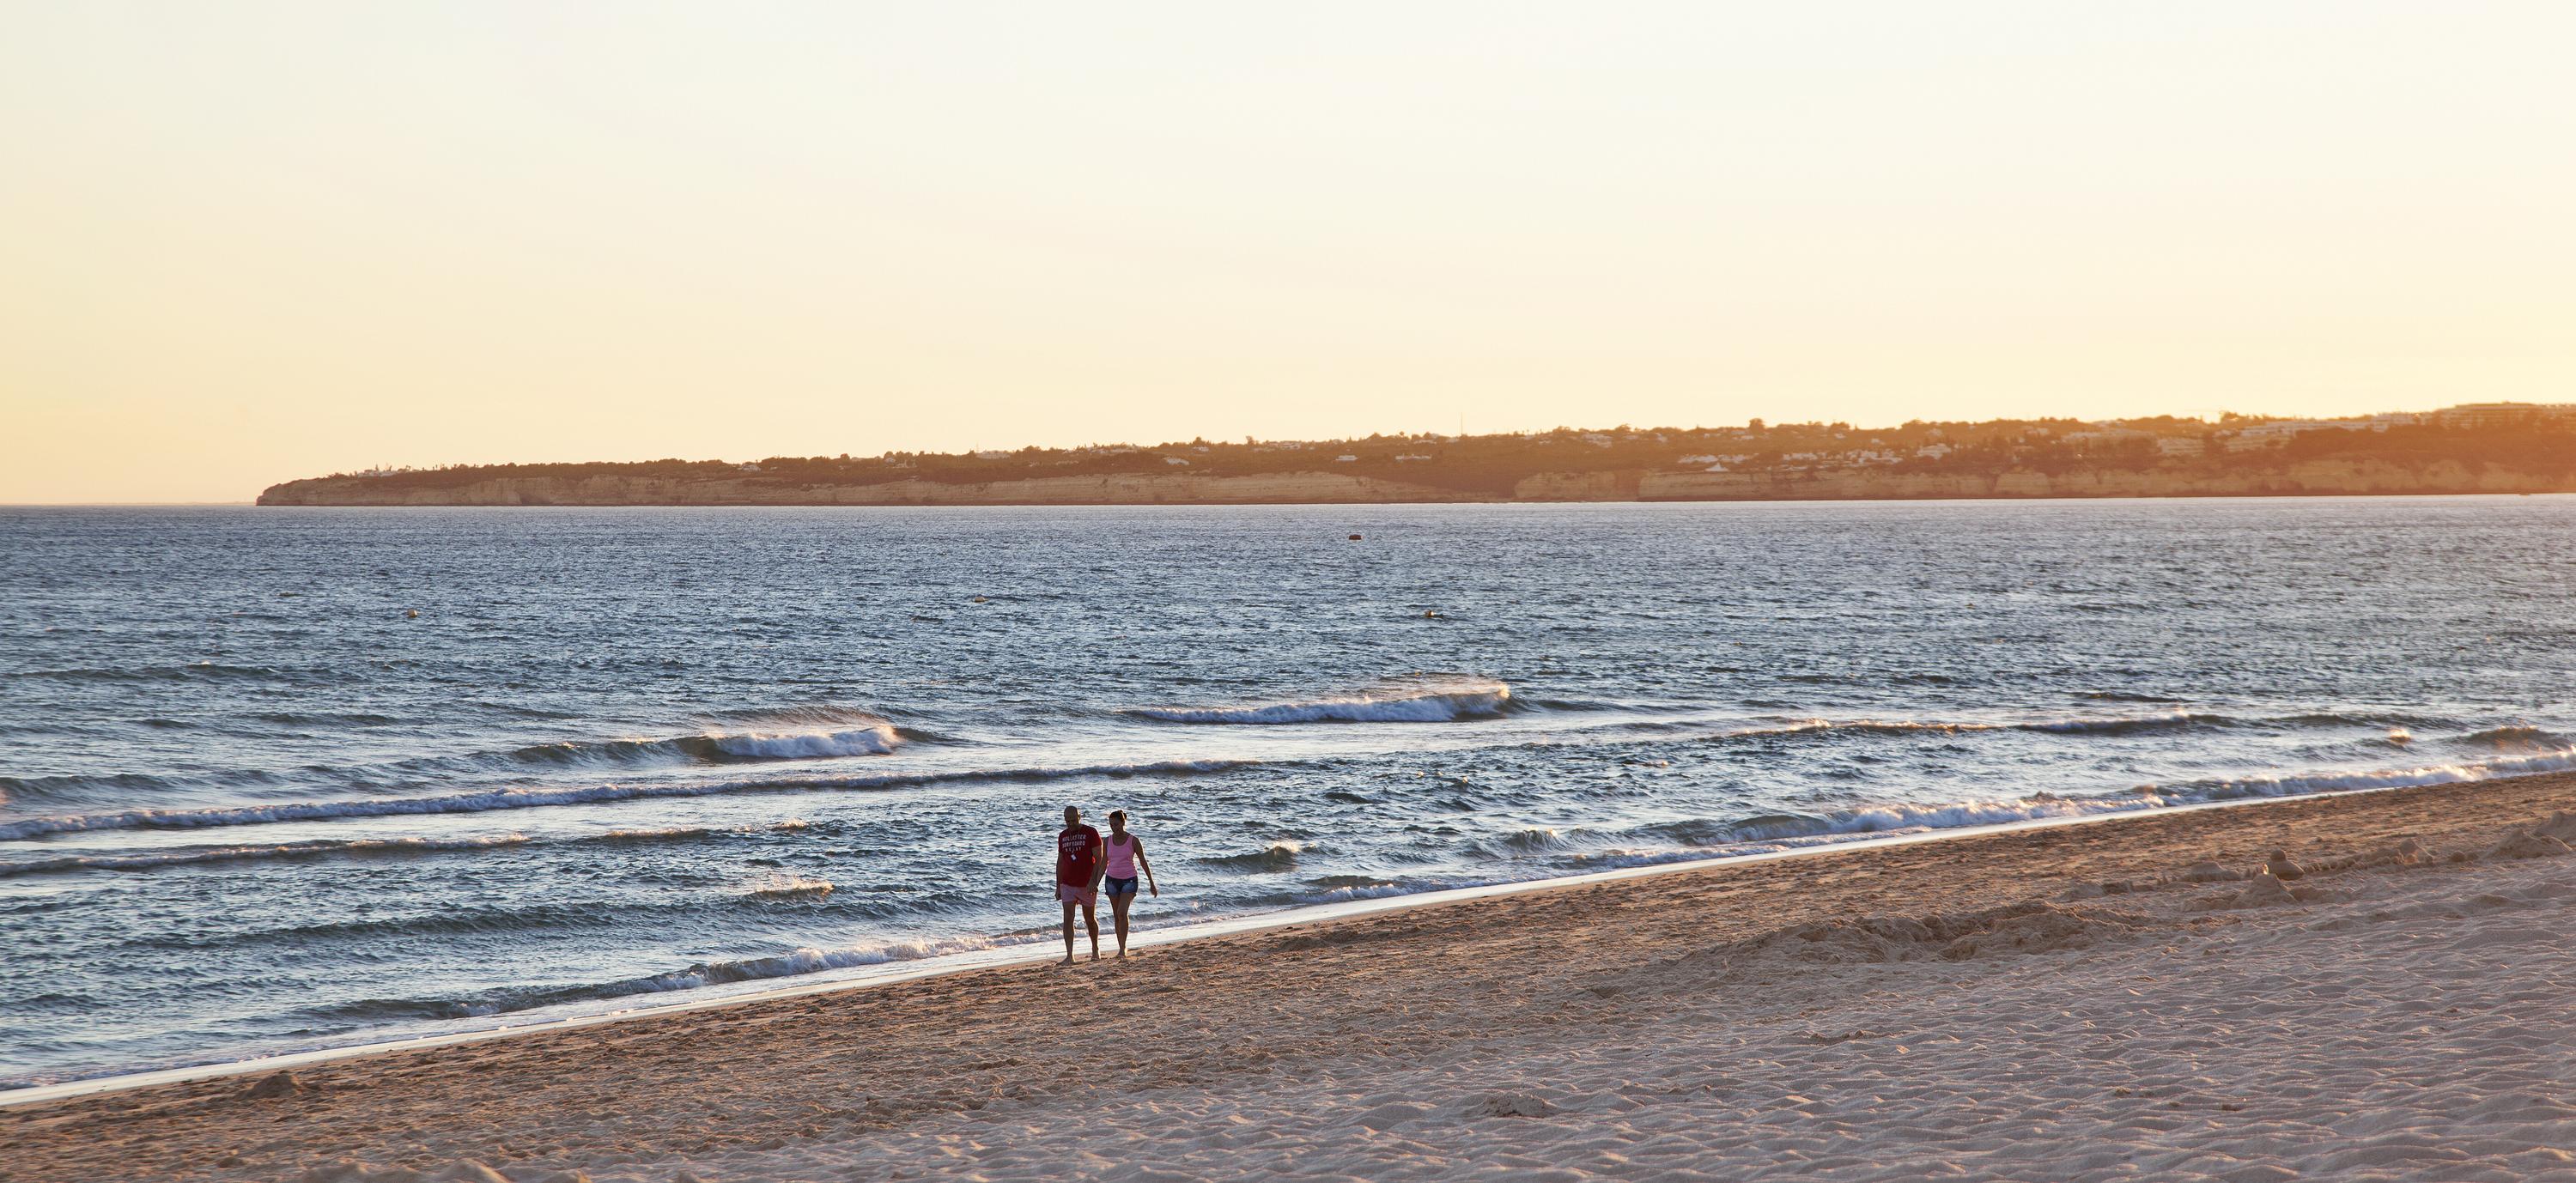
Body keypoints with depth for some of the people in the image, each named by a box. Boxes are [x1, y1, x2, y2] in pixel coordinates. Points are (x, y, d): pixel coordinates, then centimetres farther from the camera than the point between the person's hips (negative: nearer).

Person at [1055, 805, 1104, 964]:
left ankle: (1095, 950, 31)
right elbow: (1060, 861, 14)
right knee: (1068, 919, -9)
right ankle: (1069, 957, -13)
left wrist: (1093, 881, -21)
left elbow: (1098, 859, -11)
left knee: (1089, 918, 9)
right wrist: (1058, 886, 12)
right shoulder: (1062, 836, 8)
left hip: (1087, 885, -3)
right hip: (1067, 884, 3)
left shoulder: (1090, 833, -7)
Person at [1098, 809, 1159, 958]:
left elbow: (1143, 862, -1)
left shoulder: (1133, 841, -8)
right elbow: (1104, 864, 11)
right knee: (1117, 915, 7)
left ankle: (1123, 947, -16)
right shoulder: (1107, 842, 1)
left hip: (1129, 880, -4)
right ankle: (1121, 948, 17)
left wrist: (1151, 883, 3)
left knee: (1122, 913, -20)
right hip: (1112, 880, 4)